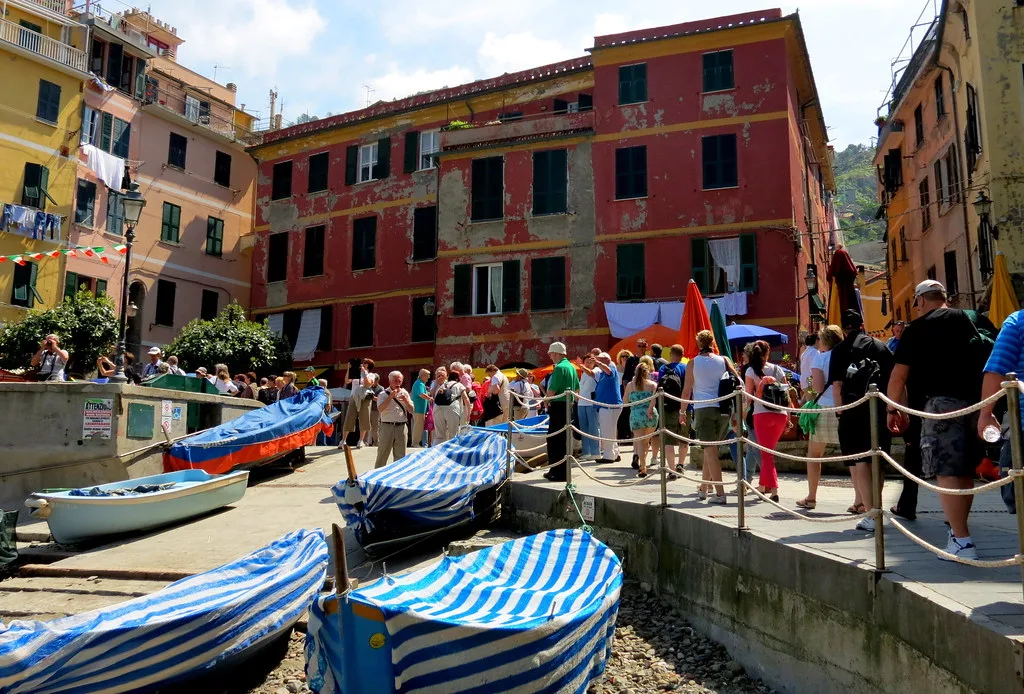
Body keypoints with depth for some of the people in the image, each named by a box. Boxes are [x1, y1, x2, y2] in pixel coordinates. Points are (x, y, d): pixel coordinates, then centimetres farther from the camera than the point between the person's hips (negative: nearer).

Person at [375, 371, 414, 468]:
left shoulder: (404, 393, 11)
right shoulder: (384, 394, 0)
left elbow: (411, 411, 8)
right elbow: (380, 409, -16)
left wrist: (406, 400, -9)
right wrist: (390, 397, -19)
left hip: (401, 427, 3)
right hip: (387, 426, -3)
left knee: (400, 455, 9)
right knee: (383, 453, 3)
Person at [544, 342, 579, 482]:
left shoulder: (559, 368, -16)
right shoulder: (571, 366, 12)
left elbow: (551, 391, -20)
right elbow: (577, 389, 20)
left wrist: (546, 402, -3)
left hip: (558, 407, -9)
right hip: (568, 406, 10)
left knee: (553, 440, -3)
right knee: (563, 439, 15)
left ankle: (558, 473, -2)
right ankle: (559, 470, 23)